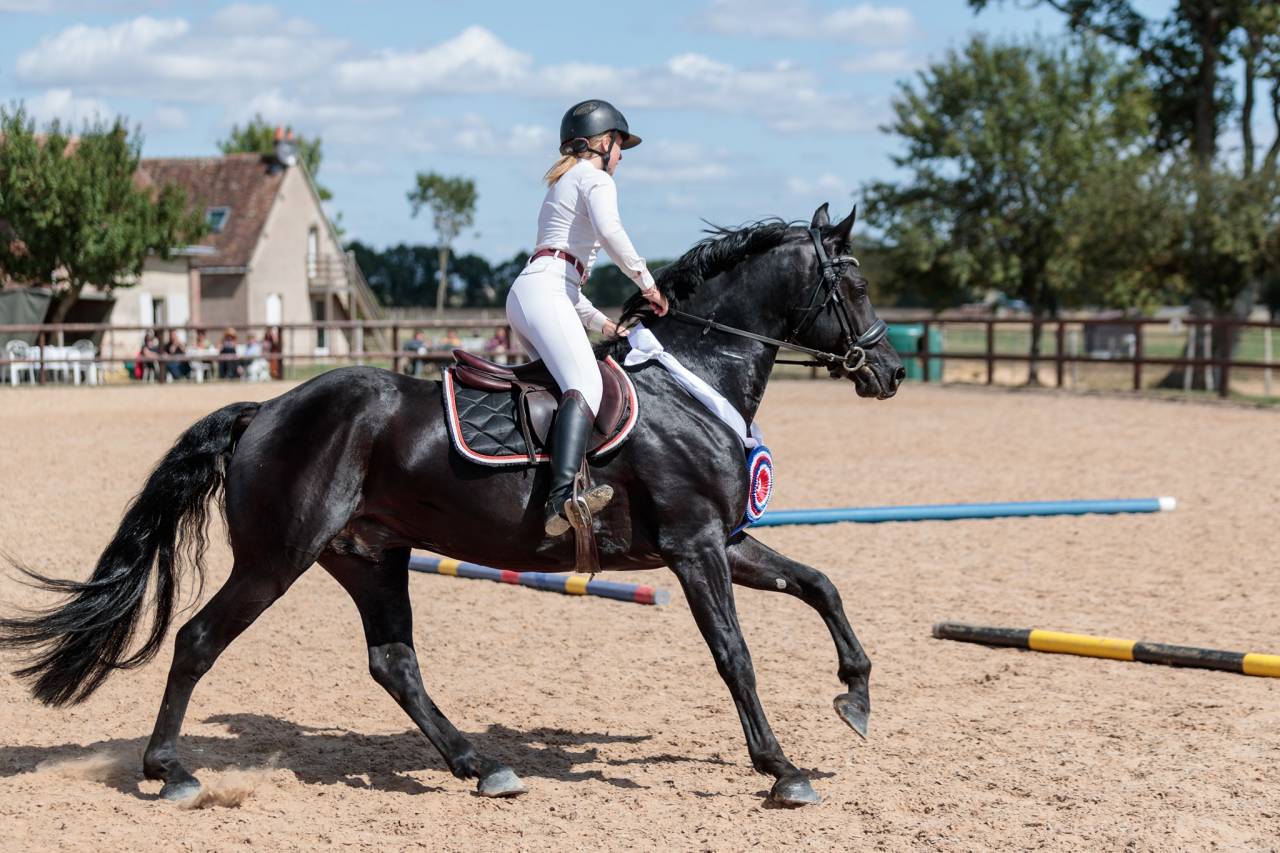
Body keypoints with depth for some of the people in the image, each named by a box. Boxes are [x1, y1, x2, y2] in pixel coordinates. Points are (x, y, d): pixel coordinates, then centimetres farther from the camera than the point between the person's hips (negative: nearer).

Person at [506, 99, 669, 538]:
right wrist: (646, 280, -9)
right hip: (544, 293, -11)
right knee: (586, 387, -28)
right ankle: (561, 498, -49)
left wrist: (601, 323, 30)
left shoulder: (561, 185, 34)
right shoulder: (594, 178, 6)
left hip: (526, 291, 11)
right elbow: (608, 228, -18)